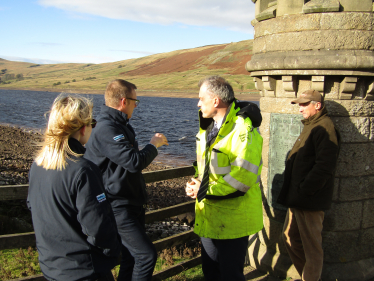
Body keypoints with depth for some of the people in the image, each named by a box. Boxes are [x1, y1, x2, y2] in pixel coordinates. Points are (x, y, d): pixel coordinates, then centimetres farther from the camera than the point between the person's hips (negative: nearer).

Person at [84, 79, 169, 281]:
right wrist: (153, 145, -12)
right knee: (146, 255, -12)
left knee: (133, 256, 16)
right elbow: (134, 162, -28)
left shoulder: (120, 125, 13)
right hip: (119, 208, -11)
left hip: (132, 203, 11)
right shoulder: (106, 129, -22)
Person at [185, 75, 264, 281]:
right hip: (210, 216, 9)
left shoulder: (243, 130, -22)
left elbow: (243, 176, -27)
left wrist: (205, 191, -20)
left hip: (232, 219, -9)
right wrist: (196, 182, -1)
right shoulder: (209, 127, 8)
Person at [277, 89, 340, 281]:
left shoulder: (324, 128, -16)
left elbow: (324, 166, -25)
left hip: (310, 200, -11)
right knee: (290, 237, 20)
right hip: (298, 198, 11)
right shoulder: (311, 126, 16)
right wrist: (293, 192, 16)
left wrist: (304, 190, -21)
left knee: (311, 246, 3)